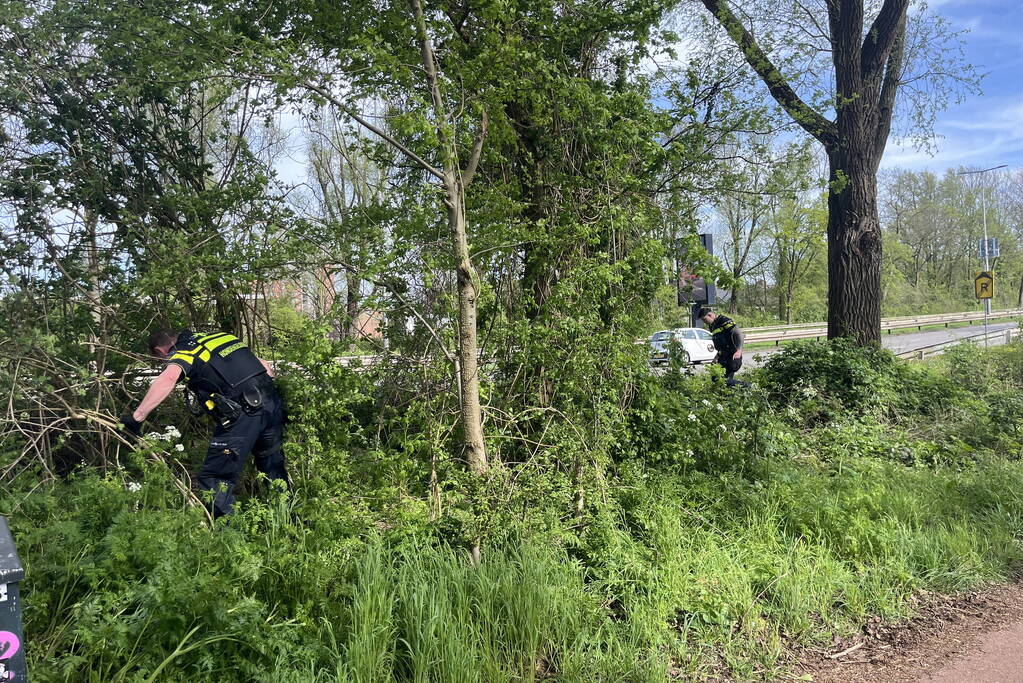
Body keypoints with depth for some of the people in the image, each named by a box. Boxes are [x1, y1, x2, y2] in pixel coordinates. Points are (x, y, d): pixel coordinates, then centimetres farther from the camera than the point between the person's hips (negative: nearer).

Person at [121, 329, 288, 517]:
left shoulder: (183, 354, 3)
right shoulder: (216, 337, 24)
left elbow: (168, 378, -22)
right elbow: (264, 366, 24)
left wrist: (137, 417, -18)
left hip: (242, 415, -8)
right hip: (273, 402, 8)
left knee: (214, 480, 2)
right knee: (274, 471, 23)